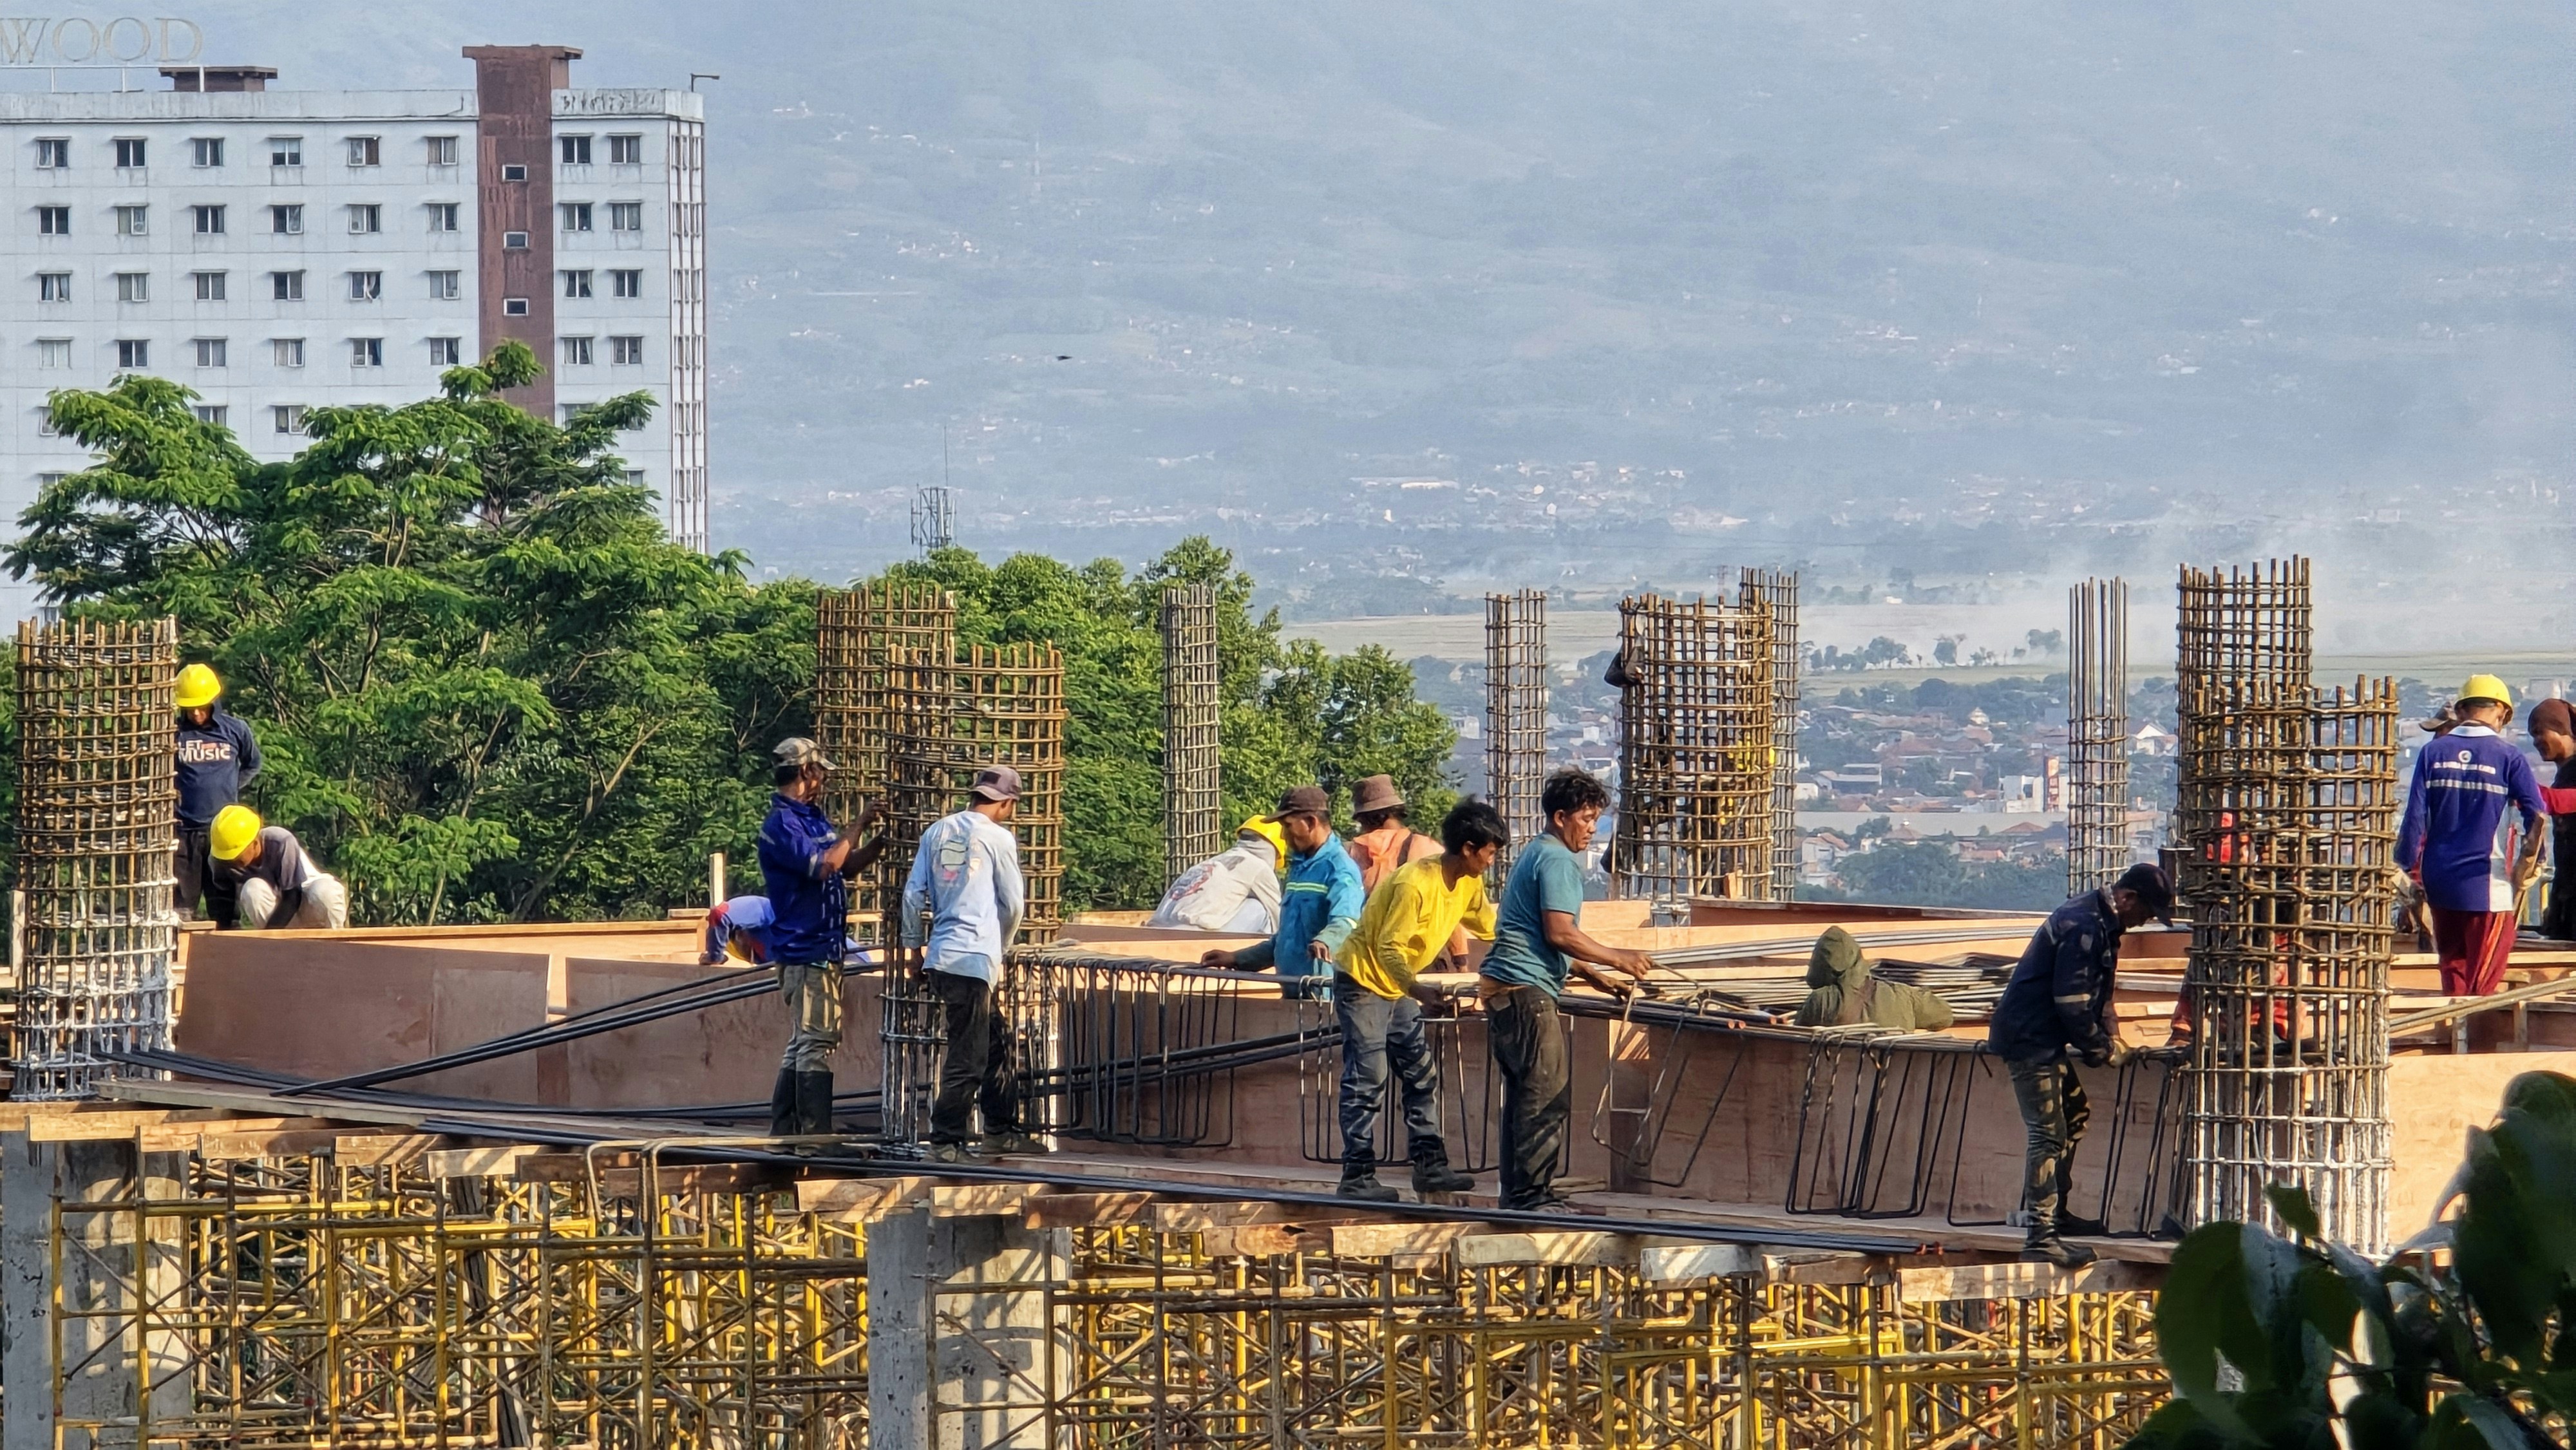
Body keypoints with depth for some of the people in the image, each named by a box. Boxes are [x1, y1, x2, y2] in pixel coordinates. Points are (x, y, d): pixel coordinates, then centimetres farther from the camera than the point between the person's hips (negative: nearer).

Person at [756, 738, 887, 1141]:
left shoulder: (812, 817, 16)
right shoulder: (782, 823, -14)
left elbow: (847, 866, 22)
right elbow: (823, 865, -26)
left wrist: (882, 840, 10)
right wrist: (857, 828, -16)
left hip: (823, 949, 10)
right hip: (807, 951, -10)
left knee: (802, 1044, 13)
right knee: (815, 1042, -10)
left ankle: (783, 1131, 18)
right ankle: (815, 1136, -10)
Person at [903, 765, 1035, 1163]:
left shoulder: (937, 832, 11)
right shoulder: (998, 838, -5)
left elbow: (913, 893, 10)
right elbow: (1014, 905, 0)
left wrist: (914, 946, 18)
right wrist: (1002, 945, 17)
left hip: (940, 957, 7)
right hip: (975, 959, -7)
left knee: (994, 1040, 20)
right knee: (967, 1055, -3)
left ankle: (1001, 1129, 27)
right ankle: (947, 1141, -3)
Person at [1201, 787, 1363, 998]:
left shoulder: (1339, 869, -9)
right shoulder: (1299, 867, 21)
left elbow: (1344, 922, -28)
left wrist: (1323, 943, -49)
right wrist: (1236, 960, 29)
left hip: (1323, 994, -9)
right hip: (1293, 993, 9)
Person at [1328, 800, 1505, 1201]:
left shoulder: (1469, 882, -1)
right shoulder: (1415, 885, -28)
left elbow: (1488, 924, 16)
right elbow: (1389, 948, -28)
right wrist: (1418, 990, -41)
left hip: (1398, 987, 9)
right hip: (1363, 980, -9)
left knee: (1422, 1073, 6)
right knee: (1367, 1080, -10)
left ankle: (1429, 1165, 9)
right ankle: (1357, 1177, -9)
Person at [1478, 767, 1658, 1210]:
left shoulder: (1536, 855, 23)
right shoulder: (1557, 861, -10)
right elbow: (1560, 933, -19)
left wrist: (1595, 977, 25)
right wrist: (1616, 958, -11)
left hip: (1504, 988, 11)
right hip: (1526, 990, -11)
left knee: (1524, 1093, 13)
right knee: (1549, 1094, -10)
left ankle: (1517, 1191, 15)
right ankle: (1533, 1194, -12)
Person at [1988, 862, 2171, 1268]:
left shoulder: (2099, 923, 14)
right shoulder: (2084, 926, -20)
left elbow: (2095, 995, 23)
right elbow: (2072, 1000, -22)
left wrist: (2107, 1040, 11)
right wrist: (2101, 1049, -11)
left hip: (2045, 1039, 11)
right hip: (2029, 1039, -11)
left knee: (2075, 1115, 21)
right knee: (2048, 1134, -13)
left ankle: (2054, 1214, 29)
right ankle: (2040, 1235, -16)